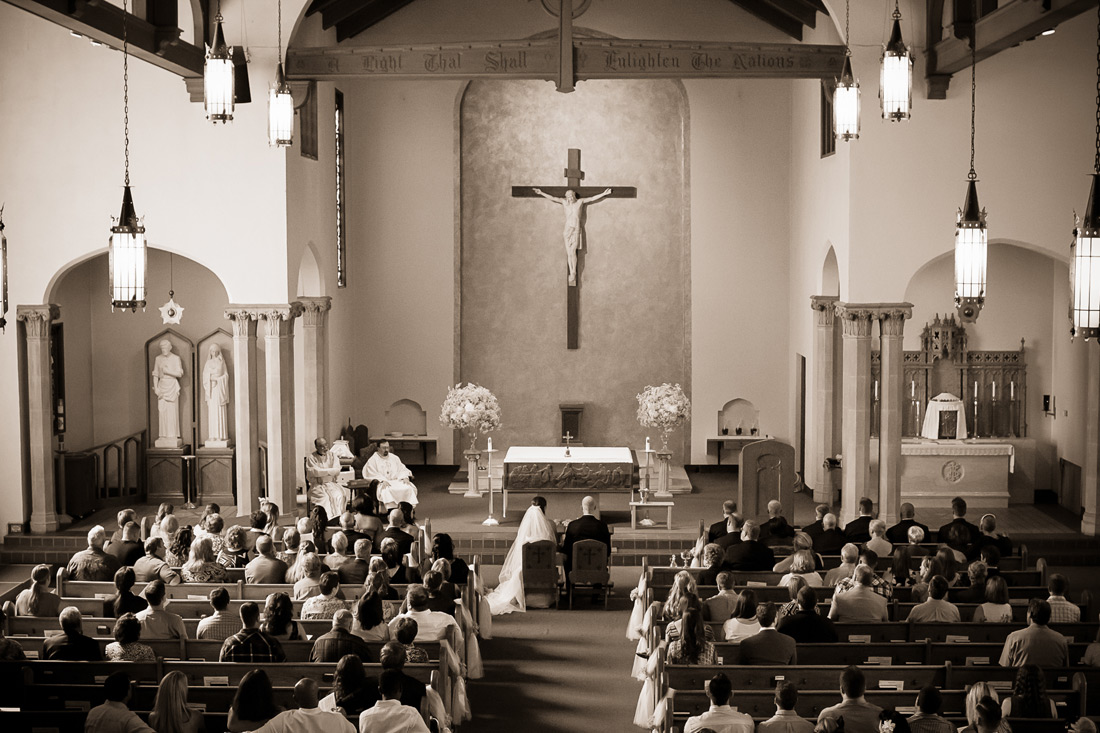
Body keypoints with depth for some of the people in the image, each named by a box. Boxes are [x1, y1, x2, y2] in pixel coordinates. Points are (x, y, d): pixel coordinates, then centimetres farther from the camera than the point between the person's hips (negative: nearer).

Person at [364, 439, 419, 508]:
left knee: (408, 488, -26)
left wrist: (405, 478, -6)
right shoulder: (372, 460, 7)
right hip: (382, 483, -4)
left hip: (396, 481, 4)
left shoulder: (394, 458, 21)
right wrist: (382, 481, -20)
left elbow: (402, 469, 16)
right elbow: (372, 474, -4)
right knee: (387, 490, -40)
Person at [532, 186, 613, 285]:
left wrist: (603, 194, 6)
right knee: (569, 253, -1)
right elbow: (552, 198, 5)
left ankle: (573, 274, -11)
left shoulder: (580, 201, 5)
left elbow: (592, 198, 7)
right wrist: (541, 193, 0)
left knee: (573, 251, -15)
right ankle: (572, 275, 4)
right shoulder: (564, 202, 6)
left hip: (576, 230, -2)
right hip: (567, 230, 2)